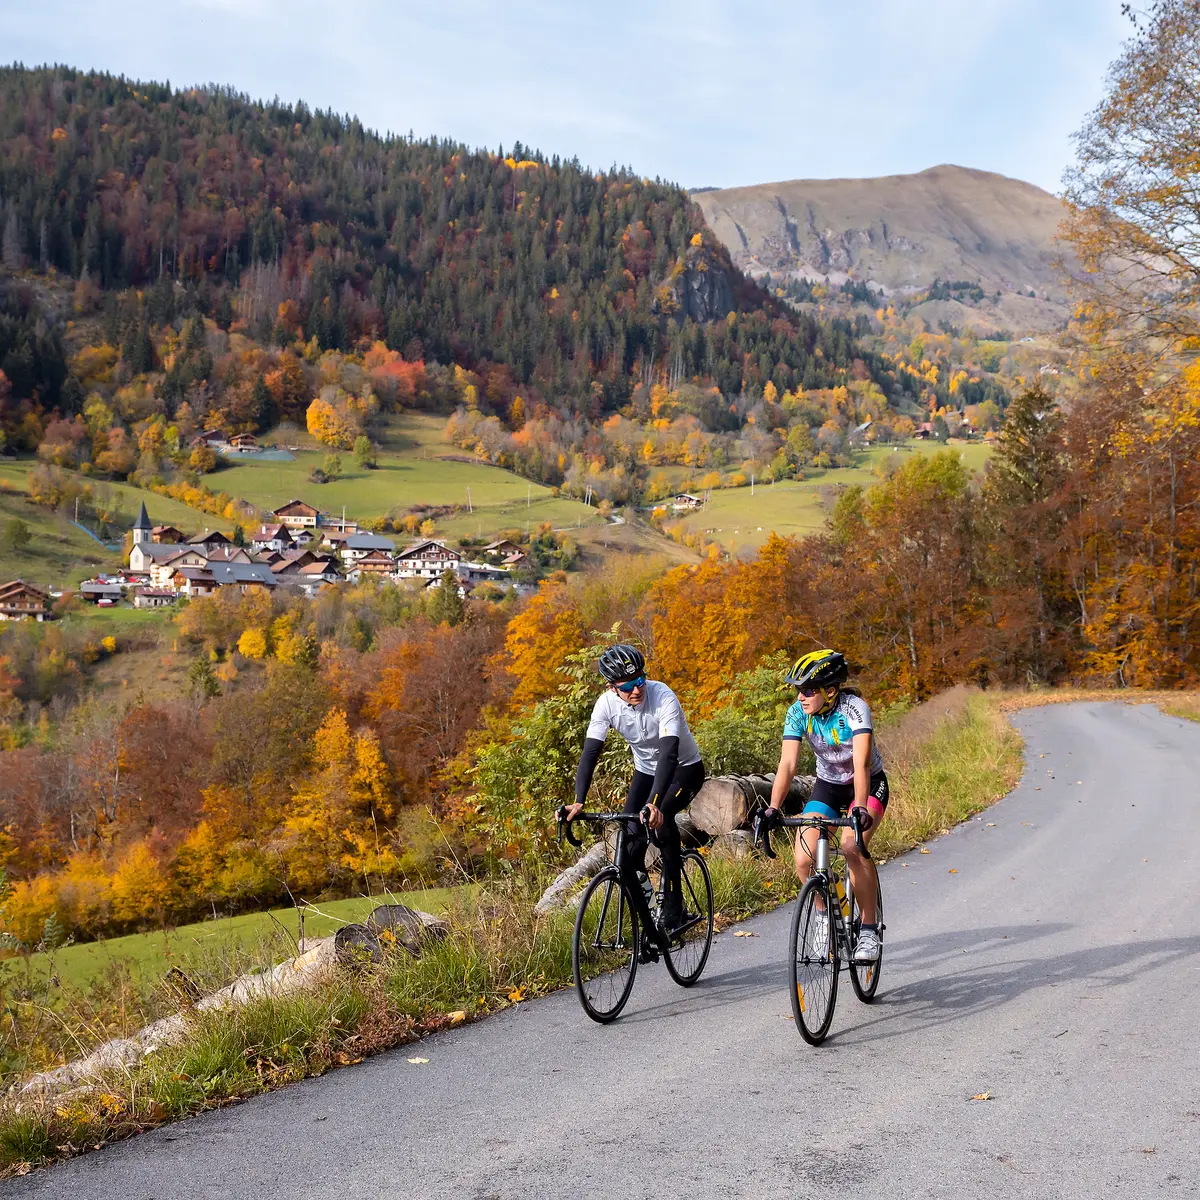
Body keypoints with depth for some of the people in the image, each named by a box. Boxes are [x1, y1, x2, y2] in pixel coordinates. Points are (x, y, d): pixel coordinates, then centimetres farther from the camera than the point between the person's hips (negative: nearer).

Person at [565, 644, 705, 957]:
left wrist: (654, 804, -54)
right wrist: (578, 802, -35)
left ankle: (673, 910, -18)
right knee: (629, 839, -12)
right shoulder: (607, 703, -20)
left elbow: (669, 753, -42)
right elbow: (590, 752, -22)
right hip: (646, 770, 5)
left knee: (661, 818, -32)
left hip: (684, 769, -5)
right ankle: (646, 927, 4)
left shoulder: (663, 698, -33)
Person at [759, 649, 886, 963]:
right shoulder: (797, 713, -18)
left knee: (852, 846, -30)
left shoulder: (854, 708, -28)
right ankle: (826, 913, 13)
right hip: (827, 785, 4)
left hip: (869, 784, -4)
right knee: (804, 858, -16)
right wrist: (773, 809, -38)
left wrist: (860, 809, -53)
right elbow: (787, 764, -25)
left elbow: (861, 763, -39)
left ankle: (869, 929, -15)